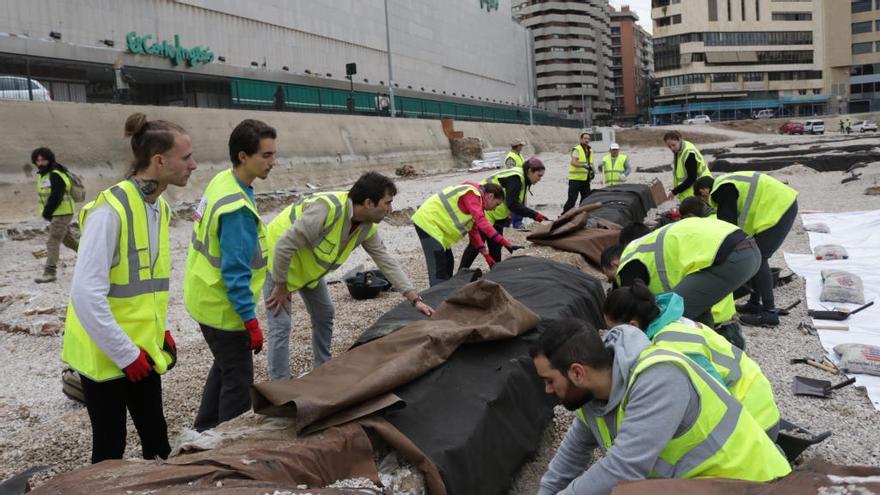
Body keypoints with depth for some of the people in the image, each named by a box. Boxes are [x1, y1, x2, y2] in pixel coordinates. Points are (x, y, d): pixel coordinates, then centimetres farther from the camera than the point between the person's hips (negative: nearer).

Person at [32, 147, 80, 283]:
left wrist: (46, 213, -14)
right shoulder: (41, 174, 12)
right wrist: (45, 212, 5)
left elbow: (56, 198, -23)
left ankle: (50, 272, -9)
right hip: (54, 214, 10)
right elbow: (43, 195, 17)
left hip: (62, 214, -10)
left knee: (53, 242, -11)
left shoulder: (55, 175, -19)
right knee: (68, 239, 20)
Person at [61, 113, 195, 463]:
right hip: (106, 354, -7)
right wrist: (124, 353, -19)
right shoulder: (110, 210, -22)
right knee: (111, 449, 7)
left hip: (143, 349, 7)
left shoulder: (158, 207, 4)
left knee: (157, 440, 15)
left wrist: (160, 329, 11)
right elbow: (86, 293, -24)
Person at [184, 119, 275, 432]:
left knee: (225, 366, 25)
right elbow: (235, 272, -27)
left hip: (205, 298, 10)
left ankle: (205, 432, 40)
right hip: (222, 308, -10)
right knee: (239, 381, 4)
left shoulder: (222, 181, 1)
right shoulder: (238, 209, -29)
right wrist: (251, 322, -21)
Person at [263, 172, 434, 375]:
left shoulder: (367, 226, -12)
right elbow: (284, 246, -33)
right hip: (279, 261, -8)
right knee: (281, 325, -10)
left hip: (308, 267, 8)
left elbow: (387, 261, -3)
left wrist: (415, 299, -6)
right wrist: (281, 286, -21)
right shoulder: (328, 209, -38)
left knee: (324, 314, 14)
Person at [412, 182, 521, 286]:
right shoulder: (471, 194, -16)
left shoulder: (475, 198, 15)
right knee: (438, 268, -13)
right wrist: (506, 243, -30)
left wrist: (487, 256, 12)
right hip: (428, 223, -11)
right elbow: (482, 222, -28)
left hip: (432, 223, 11)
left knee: (448, 263, 14)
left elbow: (474, 232, 18)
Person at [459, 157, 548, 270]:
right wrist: (535, 215, -26)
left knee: (496, 245, 10)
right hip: (483, 212, -10)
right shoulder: (515, 178, -22)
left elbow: (517, 203, 13)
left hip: (495, 215, 10)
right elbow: (512, 205, -28)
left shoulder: (522, 178, 8)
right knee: (477, 244, -6)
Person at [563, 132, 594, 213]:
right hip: (575, 179, -8)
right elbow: (573, 162, -21)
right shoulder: (577, 149, -7)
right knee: (572, 199, -10)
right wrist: (584, 166, -36)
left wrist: (592, 171, 5)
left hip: (586, 180, 8)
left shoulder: (590, 151, 18)